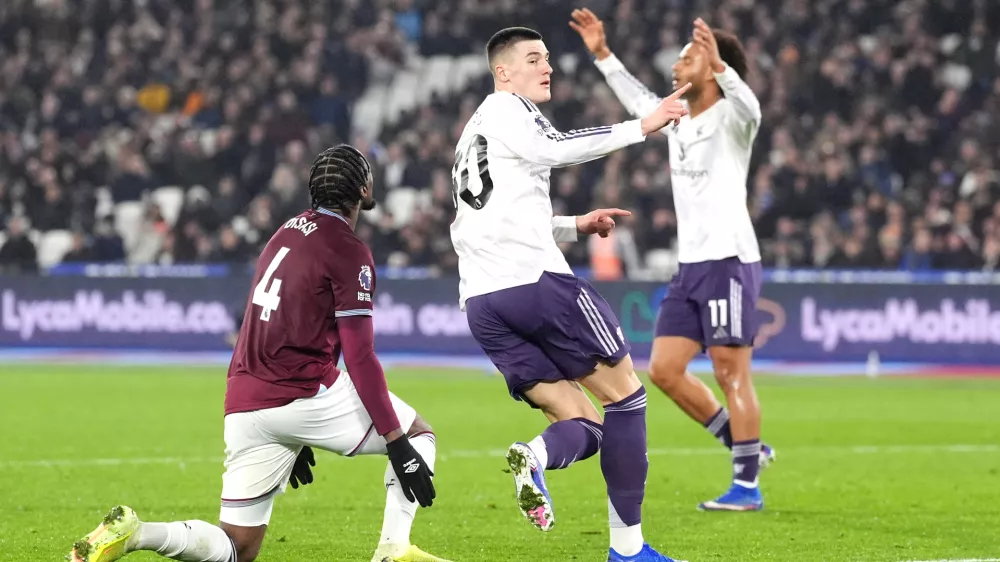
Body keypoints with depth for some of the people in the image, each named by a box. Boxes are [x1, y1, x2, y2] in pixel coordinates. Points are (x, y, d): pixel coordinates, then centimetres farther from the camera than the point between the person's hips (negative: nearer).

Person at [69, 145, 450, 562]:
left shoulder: (288, 232, 19)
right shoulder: (349, 253, -6)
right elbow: (360, 358, -12)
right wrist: (398, 443, -11)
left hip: (245, 407, 7)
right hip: (304, 394, -7)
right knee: (417, 433, 14)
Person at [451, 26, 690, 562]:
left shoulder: (471, 136, 30)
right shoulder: (506, 109, 3)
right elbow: (553, 148, -18)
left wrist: (574, 226, 35)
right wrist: (642, 127, -23)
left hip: (481, 301, 8)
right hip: (535, 278, -8)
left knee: (583, 423, 5)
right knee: (625, 394, 4)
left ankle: (537, 457, -30)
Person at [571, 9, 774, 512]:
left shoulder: (728, 119, -8)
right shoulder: (677, 121, 15)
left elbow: (749, 107, -32)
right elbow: (638, 100, 34)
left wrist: (718, 63, -48)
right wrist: (602, 55, 29)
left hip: (729, 261, -8)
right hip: (690, 266, 8)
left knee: (731, 373, -7)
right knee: (664, 370, 4)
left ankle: (747, 486, -2)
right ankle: (745, 447, 16)